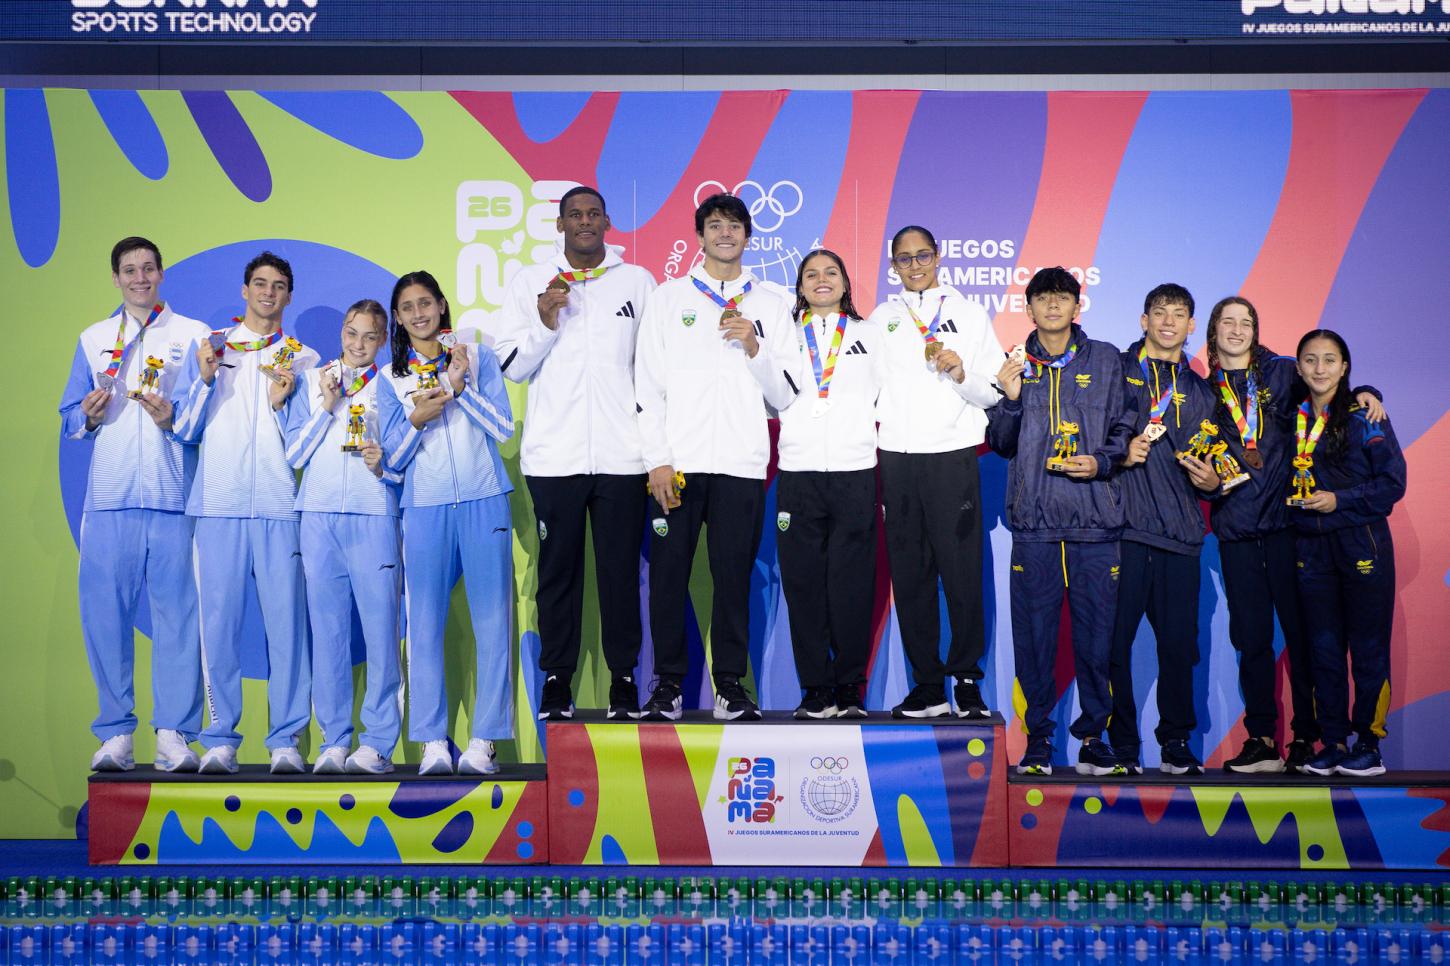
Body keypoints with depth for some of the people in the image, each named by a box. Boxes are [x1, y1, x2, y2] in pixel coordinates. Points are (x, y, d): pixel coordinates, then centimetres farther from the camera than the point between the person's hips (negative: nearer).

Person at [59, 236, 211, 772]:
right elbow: (69, 418, 17)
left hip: (174, 496, -2)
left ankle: (174, 734, 1)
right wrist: (89, 416, -4)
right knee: (103, 612, -2)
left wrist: (174, 419, -12)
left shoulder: (194, 335, 11)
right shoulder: (93, 339, 18)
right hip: (109, 496, 2)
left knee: (178, 612, -5)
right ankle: (116, 733, 8)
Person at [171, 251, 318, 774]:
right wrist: (205, 379, -4)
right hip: (219, 503, 1)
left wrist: (282, 404, -8)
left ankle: (286, 739, 2)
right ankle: (220, 737, 8)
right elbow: (186, 430, 10)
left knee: (286, 618, -4)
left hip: (281, 506, 0)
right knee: (218, 618, -1)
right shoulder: (206, 347, 15)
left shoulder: (304, 359, 14)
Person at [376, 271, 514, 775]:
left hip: (485, 502, -1)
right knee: (424, 623, -2)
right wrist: (416, 420, -9)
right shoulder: (390, 378, 12)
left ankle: (484, 739, 1)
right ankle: (433, 740, 5)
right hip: (425, 508, 1)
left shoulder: (479, 357, 8)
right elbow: (394, 459, 8)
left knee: (492, 619, -4)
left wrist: (461, 385, -10)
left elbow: (504, 427, 1)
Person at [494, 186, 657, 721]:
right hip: (554, 455, 0)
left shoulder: (638, 282, 10)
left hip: (622, 454, 0)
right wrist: (545, 323, -10)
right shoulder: (528, 283, 10)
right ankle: (556, 676, 14)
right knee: (558, 567, 4)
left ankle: (623, 676, 13)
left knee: (621, 568, 2)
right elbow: (512, 366, 7)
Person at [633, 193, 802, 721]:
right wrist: (657, 459, -5)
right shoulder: (668, 297, 10)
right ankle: (669, 682, 11)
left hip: (741, 463, 1)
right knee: (669, 573, 1)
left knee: (733, 576, 1)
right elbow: (648, 385, 4)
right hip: (678, 461, 0)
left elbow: (785, 395, 9)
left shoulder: (771, 304, 12)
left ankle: (730, 683, 11)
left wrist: (754, 347, -8)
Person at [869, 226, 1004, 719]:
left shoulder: (969, 314, 11)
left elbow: (994, 393, 7)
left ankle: (967, 680, 3)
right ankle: (927, 685, 8)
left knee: (962, 571, -7)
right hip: (897, 458, 2)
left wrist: (962, 373, -13)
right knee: (910, 574, 1)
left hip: (953, 456, -2)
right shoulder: (880, 318, 16)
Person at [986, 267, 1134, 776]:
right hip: (1034, 519, 1)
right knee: (1034, 630, 1)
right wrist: (1011, 399, -7)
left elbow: (1124, 430, 10)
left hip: (1095, 520, 0)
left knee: (1095, 631, 1)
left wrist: (1101, 462, -8)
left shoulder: (1105, 361, 10)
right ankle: (1038, 735, 11)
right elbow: (1000, 443, 10)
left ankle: (1094, 734, 13)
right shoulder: (1016, 365, 12)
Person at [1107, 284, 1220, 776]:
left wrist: (1212, 482, 2)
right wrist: (1120, 453, -12)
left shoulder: (1201, 392, 20)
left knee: (1179, 643, 2)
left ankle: (1176, 743, 16)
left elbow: (1211, 467, 23)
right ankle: (1122, 743, 8)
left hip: (1180, 535, 3)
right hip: (1122, 528, -3)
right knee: (1115, 639, -4)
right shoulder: (1115, 371, 8)